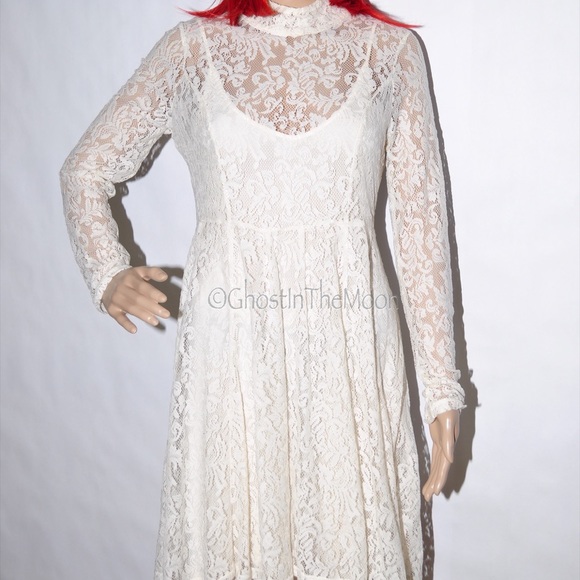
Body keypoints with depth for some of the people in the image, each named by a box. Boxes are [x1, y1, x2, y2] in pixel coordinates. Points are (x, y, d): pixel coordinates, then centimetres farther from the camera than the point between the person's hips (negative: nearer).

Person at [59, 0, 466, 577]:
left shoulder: (390, 49, 5)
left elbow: (421, 224, 4)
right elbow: (85, 168, 10)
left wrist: (441, 382, 2)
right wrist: (107, 274, -9)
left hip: (349, 347, 1)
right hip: (232, 345, 0)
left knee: (355, 529, 11)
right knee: (228, 533, 12)